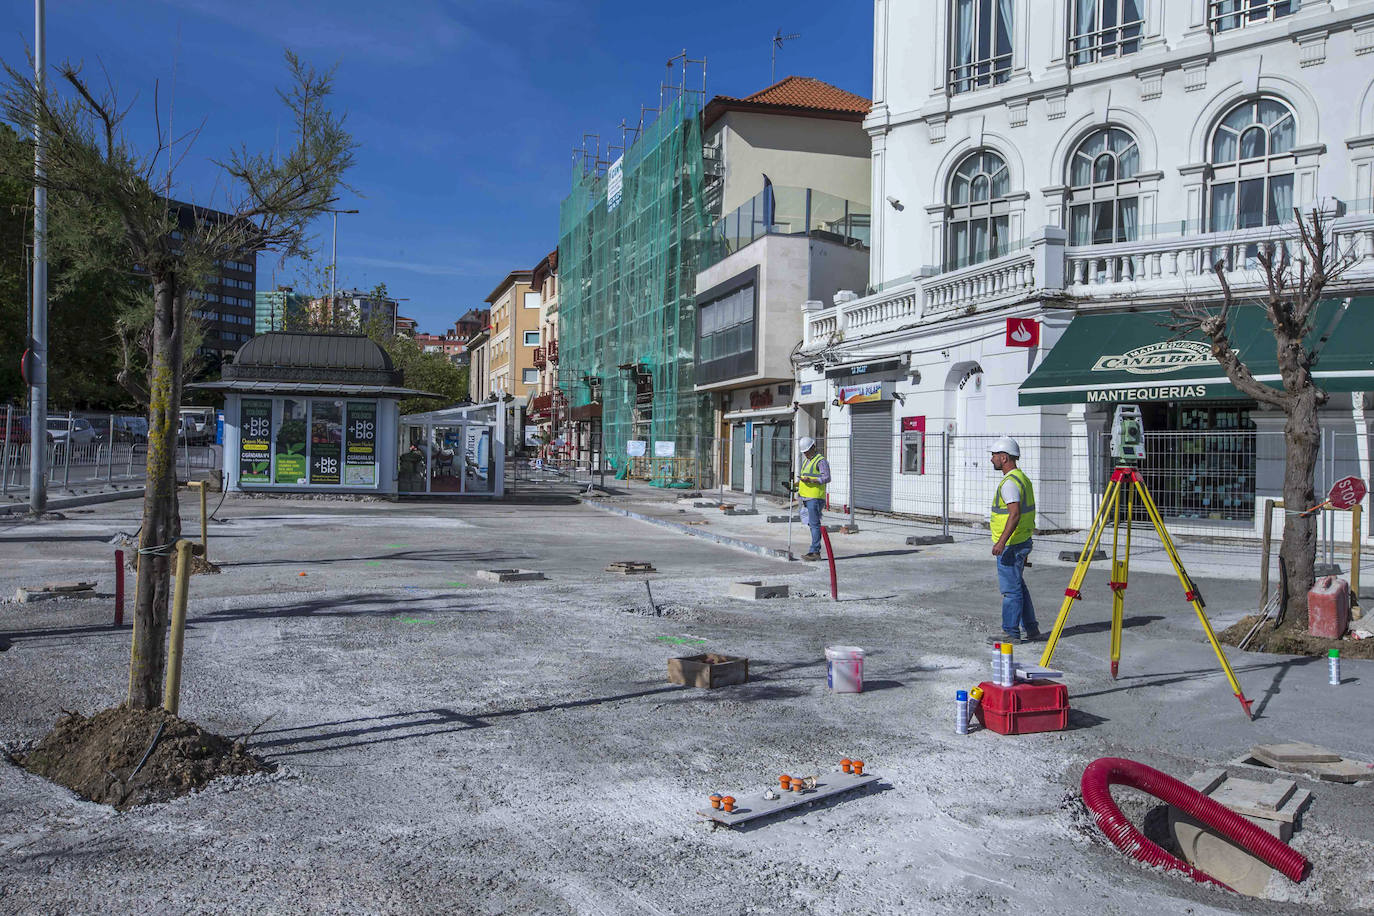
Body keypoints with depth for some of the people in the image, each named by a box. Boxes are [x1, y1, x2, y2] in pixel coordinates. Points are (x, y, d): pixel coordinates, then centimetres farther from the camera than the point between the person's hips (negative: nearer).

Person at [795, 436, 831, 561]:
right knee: (811, 524, 11)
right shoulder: (806, 460, 21)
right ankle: (816, 551, 15)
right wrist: (796, 484, 11)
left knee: (814, 524, -10)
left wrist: (810, 480, -26)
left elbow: (827, 478, -16)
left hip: (815, 497, -9)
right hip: (806, 497, 9)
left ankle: (815, 552, -10)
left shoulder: (821, 460, -8)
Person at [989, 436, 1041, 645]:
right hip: (1021, 542, 11)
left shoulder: (1010, 482, -18)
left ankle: (1010, 632, 3)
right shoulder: (1022, 477, 15)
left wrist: (1002, 541, -30)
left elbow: (1015, 514, -27)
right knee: (1018, 586, 17)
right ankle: (1030, 629, 22)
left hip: (1010, 544, -10)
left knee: (1010, 589, -3)